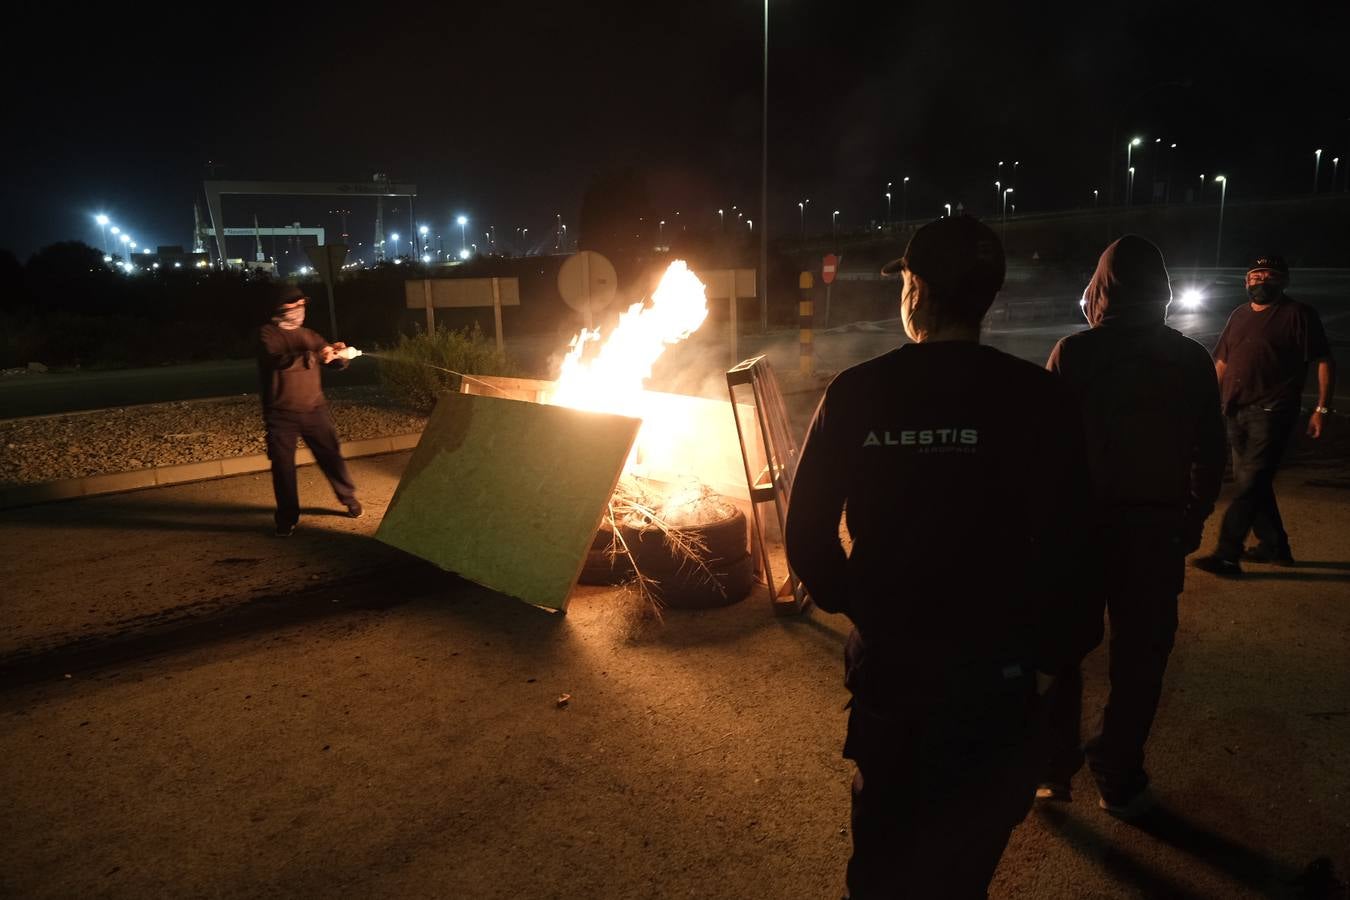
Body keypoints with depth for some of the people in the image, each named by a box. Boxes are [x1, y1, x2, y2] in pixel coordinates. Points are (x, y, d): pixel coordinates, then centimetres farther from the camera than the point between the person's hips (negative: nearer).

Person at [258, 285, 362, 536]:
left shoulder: (310, 336, 11)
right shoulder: (267, 334, -3)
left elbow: (337, 364, 10)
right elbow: (279, 361, -23)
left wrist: (339, 354, -15)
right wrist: (313, 357, -36)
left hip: (314, 410, 3)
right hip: (281, 415, -3)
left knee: (331, 456, 5)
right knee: (283, 466, 3)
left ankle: (350, 499, 23)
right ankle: (287, 518, 14)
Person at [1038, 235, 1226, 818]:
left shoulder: (1073, 353, -9)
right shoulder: (1191, 360, -1)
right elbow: (1210, 454, 2)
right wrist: (1193, 518, 14)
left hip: (1081, 520, -1)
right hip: (1157, 527, 2)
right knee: (1139, 656, 12)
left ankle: (1054, 769, 22)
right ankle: (1119, 782, 21)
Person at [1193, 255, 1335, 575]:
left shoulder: (1298, 314, -3)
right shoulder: (1239, 315, 15)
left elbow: (1325, 362, -4)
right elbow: (1221, 363, 19)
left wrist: (1321, 409, -10)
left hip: (1271, 413, -7)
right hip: (1237, 413, 7)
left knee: (1250, 484, -9)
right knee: (1250, 481, 13)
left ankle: (1227, 555, -10)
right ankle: (1275, 546, 28)